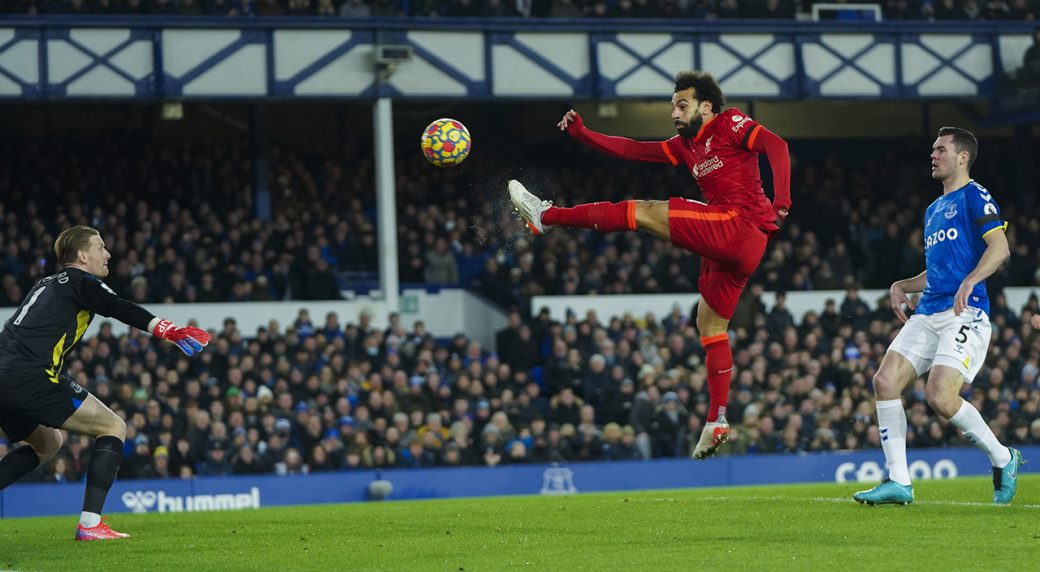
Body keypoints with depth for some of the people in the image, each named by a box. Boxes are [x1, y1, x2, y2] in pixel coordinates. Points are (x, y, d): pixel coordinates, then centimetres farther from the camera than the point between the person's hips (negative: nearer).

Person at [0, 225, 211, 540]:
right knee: (113, 427, 1)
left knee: (47, 444, 31)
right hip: (30, 378, -9)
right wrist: (167, 329, -22)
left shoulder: (46, 285, 28)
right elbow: (121, 310, -13)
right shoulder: (80, 281, 3)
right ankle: (90, 524, -10)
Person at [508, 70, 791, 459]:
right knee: (710, 325, 11)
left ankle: (546, 216, -1)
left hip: (741, 222, -10)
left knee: (641, 212, -8)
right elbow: (633, 150, 21)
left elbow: (775, 145, -13)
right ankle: (717, 423, 10)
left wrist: (781, 201, -27)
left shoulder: (730, 124, 1)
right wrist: (582, 134, 11)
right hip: (736, 250, 10)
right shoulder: (687, 146, 25)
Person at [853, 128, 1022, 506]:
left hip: (965, 314, -9)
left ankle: (1003, 459, 1)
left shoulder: (974, 197, -1)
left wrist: (969, 282, -29)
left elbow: (1000, 247, -14)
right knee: (885, 381, -9)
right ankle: (898, 482, -6)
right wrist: (902, 287, 16)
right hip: (928, 315, 9)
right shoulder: (933, 210, 26)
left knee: (940, 397, -22)